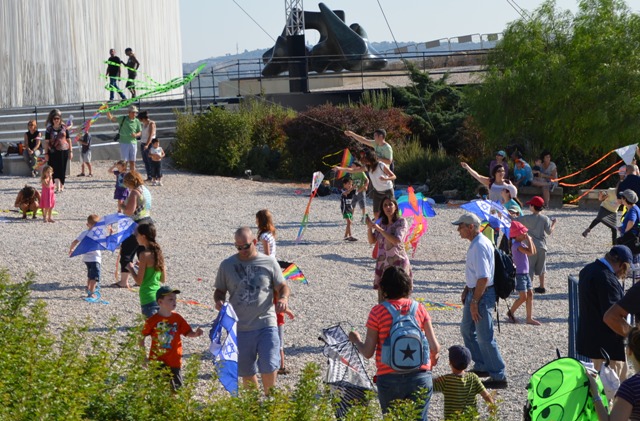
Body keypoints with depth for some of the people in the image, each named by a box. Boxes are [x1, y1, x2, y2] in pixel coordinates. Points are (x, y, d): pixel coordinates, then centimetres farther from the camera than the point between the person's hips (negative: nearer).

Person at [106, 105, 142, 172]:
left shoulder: (137, 121, 6)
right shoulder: (123, 119, -3)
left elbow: (140, 132, 11)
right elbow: (112, 118, -10)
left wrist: (136, 135, -12)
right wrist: (108, 111, -27)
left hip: (133, 142, 3)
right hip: (124, 143, -3)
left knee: (132, 162, 7)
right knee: (124, 161, -4)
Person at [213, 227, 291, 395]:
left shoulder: (269, 263, 3)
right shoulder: (227, 265, 5)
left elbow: (283, 287, 7)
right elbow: (220, 290, 12)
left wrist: (284, 298, -15)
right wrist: (218, 301, -11)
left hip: (266, 324, -2)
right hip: (240, 327, 2)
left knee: (269, 367, -10)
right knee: (246, 371, 9)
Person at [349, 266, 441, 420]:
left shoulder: (377, 312, -6)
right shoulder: (419, 309, 1)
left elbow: (368, 352, -4)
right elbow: (435, 347, 0)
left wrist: (356, 340, 17)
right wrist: (433, 358, 23)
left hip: (389, 380, -1)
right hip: (420, 377, 1)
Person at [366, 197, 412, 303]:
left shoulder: (401, 222, -7)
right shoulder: (381, 222, 10)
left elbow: (396, 240, -21)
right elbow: (372, 241, 10)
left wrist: (379, 229, -22)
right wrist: (369, 227, -6)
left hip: (397, 263, -5)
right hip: (383, 264, 5)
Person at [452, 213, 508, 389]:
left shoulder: (479, 246, -23)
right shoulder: (475, 243, 10)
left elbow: (483, 277, -28)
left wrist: (474, 302, -24)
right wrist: (466, 290, 17)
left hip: (482, 295, -11)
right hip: (474, 292, 11)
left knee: (485, 337, -5)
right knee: (467, 329, 23)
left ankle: (499, 377, 2)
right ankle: (481, 367, 34)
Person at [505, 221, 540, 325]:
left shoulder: (522, 244, 12)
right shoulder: (517, 245, -19)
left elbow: (534, 251, 17)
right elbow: (530, 252, -29)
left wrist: (530, 240, 6)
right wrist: (528, 239, -18)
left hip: (525, 273, 10)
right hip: (519, 274, -10)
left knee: (530, 295, 6)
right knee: (523, 297, -6)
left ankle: (529, 318, 9)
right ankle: (510, 312, 15)